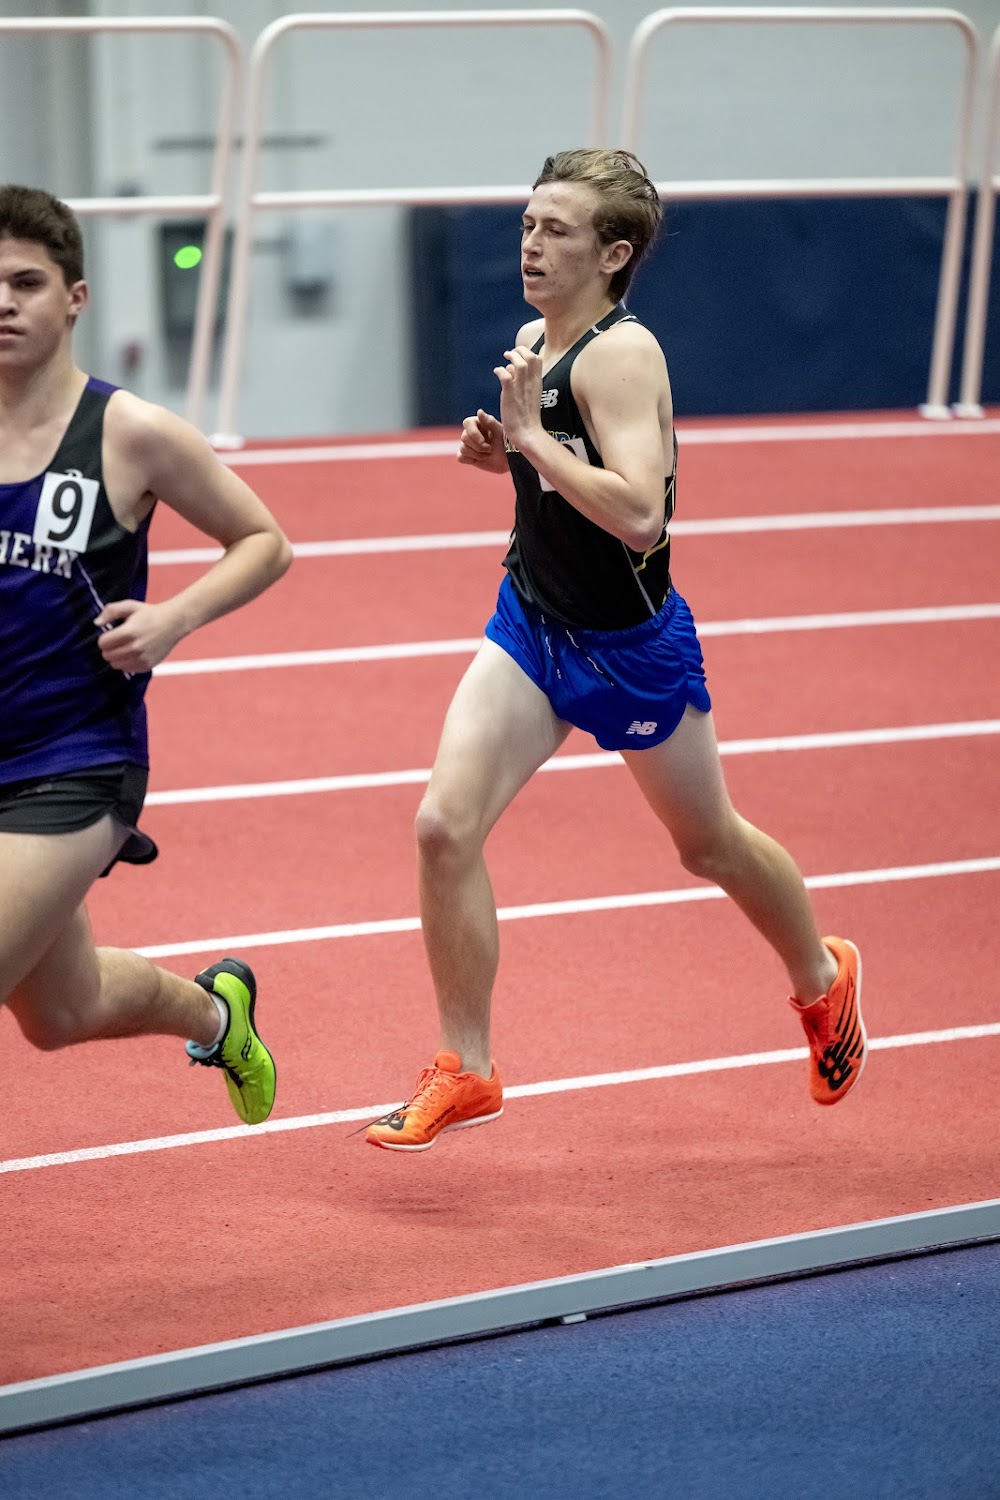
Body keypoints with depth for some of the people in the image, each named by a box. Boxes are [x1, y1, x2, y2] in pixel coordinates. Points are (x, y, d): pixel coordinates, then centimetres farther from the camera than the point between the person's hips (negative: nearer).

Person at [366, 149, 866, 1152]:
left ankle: (822, 979, 45)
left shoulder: (620, 356, -23)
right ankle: (463, 1072, -1)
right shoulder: (532, 342, 1)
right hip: (531, 626, 6)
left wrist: (532, 437, -33)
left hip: (628, 646, -6)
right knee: (444, 825, -11)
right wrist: (502, 452, 1)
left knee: (707, 844, 15)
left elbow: (638, 511, -35)